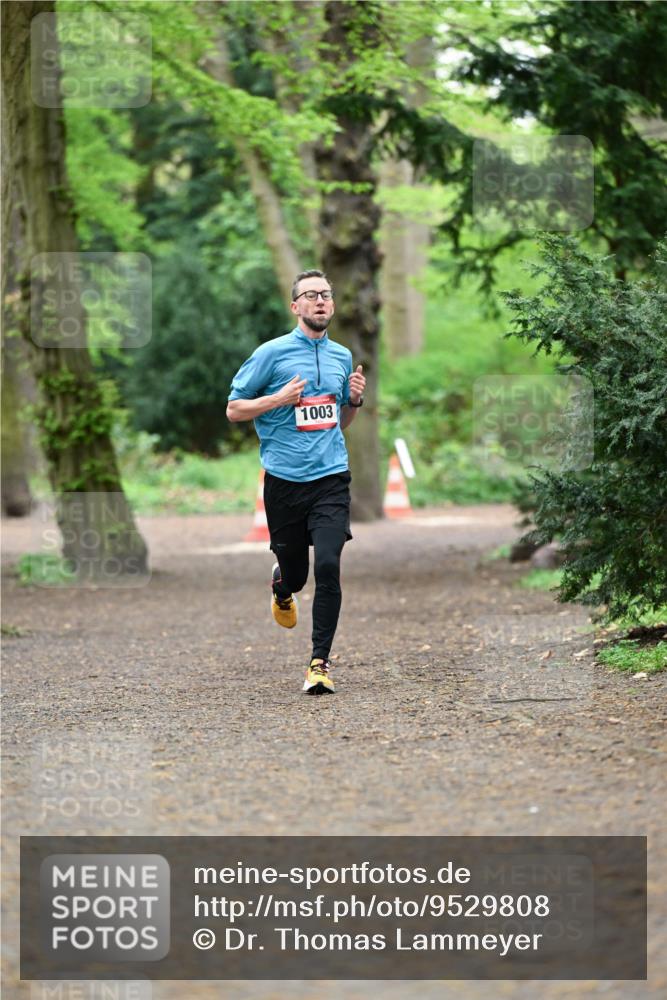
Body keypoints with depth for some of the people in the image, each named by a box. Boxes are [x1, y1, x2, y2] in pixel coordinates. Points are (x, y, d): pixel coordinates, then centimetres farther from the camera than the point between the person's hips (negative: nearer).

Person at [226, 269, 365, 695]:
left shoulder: (342, 356, 13)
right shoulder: (272, 353, -2)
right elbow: (234, 408, 2)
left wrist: (356, 399, 5)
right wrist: (278, 399, -13)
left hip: (331, 478, 2)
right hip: (284, 480, -2)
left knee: (328, 566, -16)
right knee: (295, 572, 7)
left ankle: (320, 662, -8)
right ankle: (282, 587, 47)